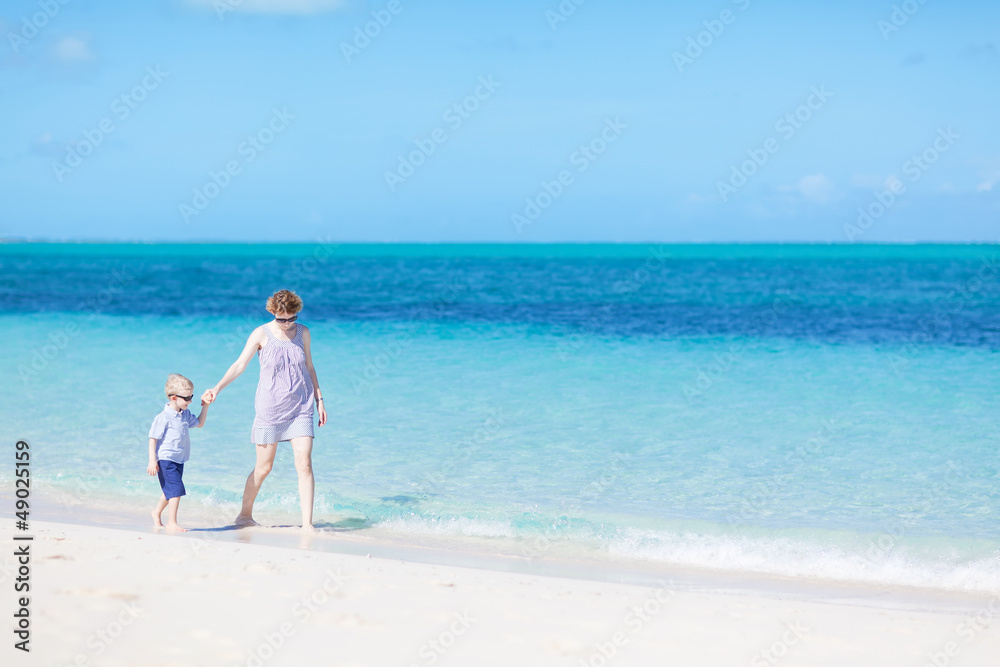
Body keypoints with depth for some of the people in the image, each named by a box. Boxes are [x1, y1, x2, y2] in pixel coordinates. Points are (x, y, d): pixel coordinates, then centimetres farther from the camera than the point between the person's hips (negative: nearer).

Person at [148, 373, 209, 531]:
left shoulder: (185, 414, 8)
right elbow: (153, 439, -15)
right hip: (166, 460, -8)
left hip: (178, 461, 8)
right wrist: (152, 461, -18)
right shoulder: (163, 418, -17)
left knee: (170, 491, 18)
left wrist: (205, 407, 14)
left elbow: (199, 423, 26)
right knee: (176, 490, -13)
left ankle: (156, 512, 39)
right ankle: (171, 522, -6)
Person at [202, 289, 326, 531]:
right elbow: (240, 364, -9)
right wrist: (217, 388, -20)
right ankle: (245, 515, 25)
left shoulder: (303, 332, 4)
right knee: (263, 466, 5)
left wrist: (319, 399, 11)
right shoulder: (261, 334, -6)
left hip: (300, 408, 2)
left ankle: (307, 523, -6)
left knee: (304, 465, -9)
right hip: (270, 409, -2)